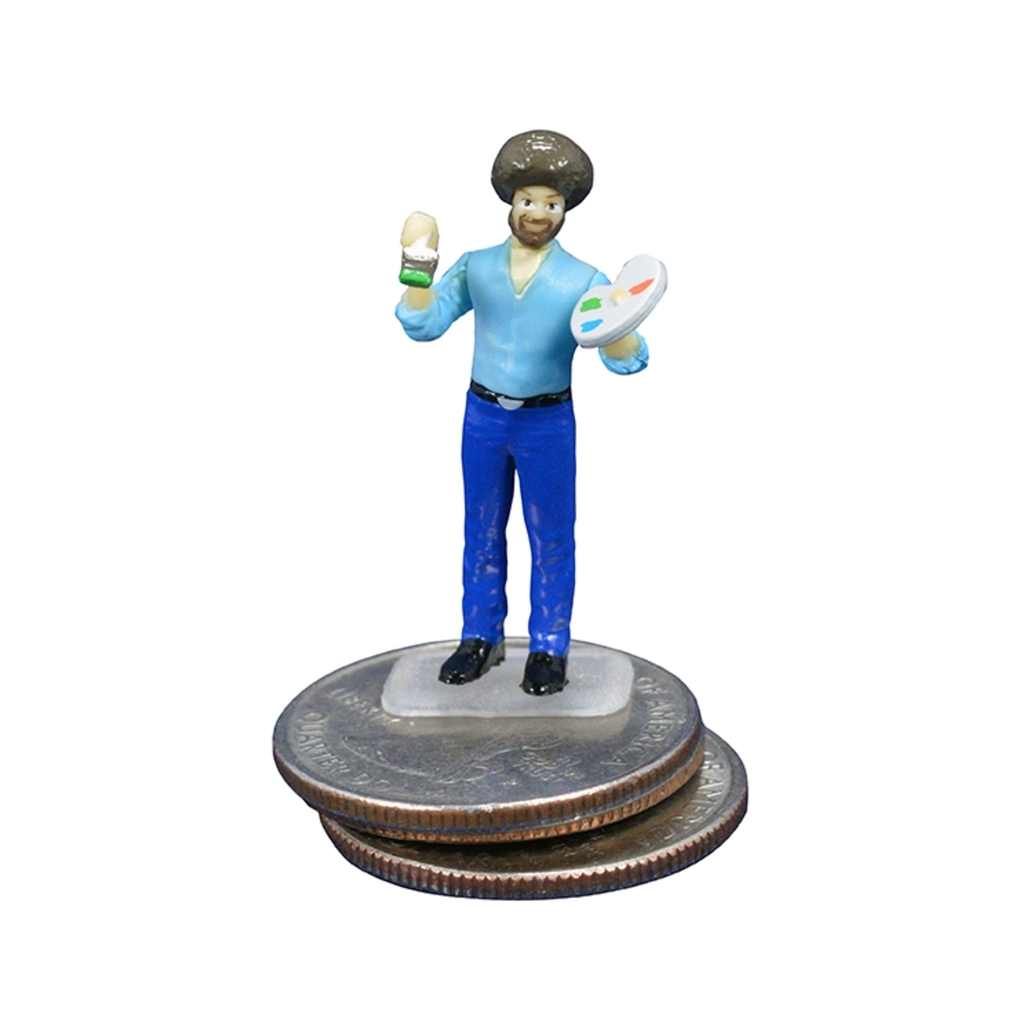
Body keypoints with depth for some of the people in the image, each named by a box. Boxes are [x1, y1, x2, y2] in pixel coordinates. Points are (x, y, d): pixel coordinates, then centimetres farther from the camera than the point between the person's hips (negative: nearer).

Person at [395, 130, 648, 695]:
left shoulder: (584, 281, -8)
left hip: (548, 423, -2)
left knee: (551, 538, 5)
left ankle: (549, 648, 18)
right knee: (482, 532, 12)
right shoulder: (475, 267, -1)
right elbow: (422, 325, -7)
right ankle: (482, 638, 26)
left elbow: (625, 361, -16)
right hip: (482, 416, 3)